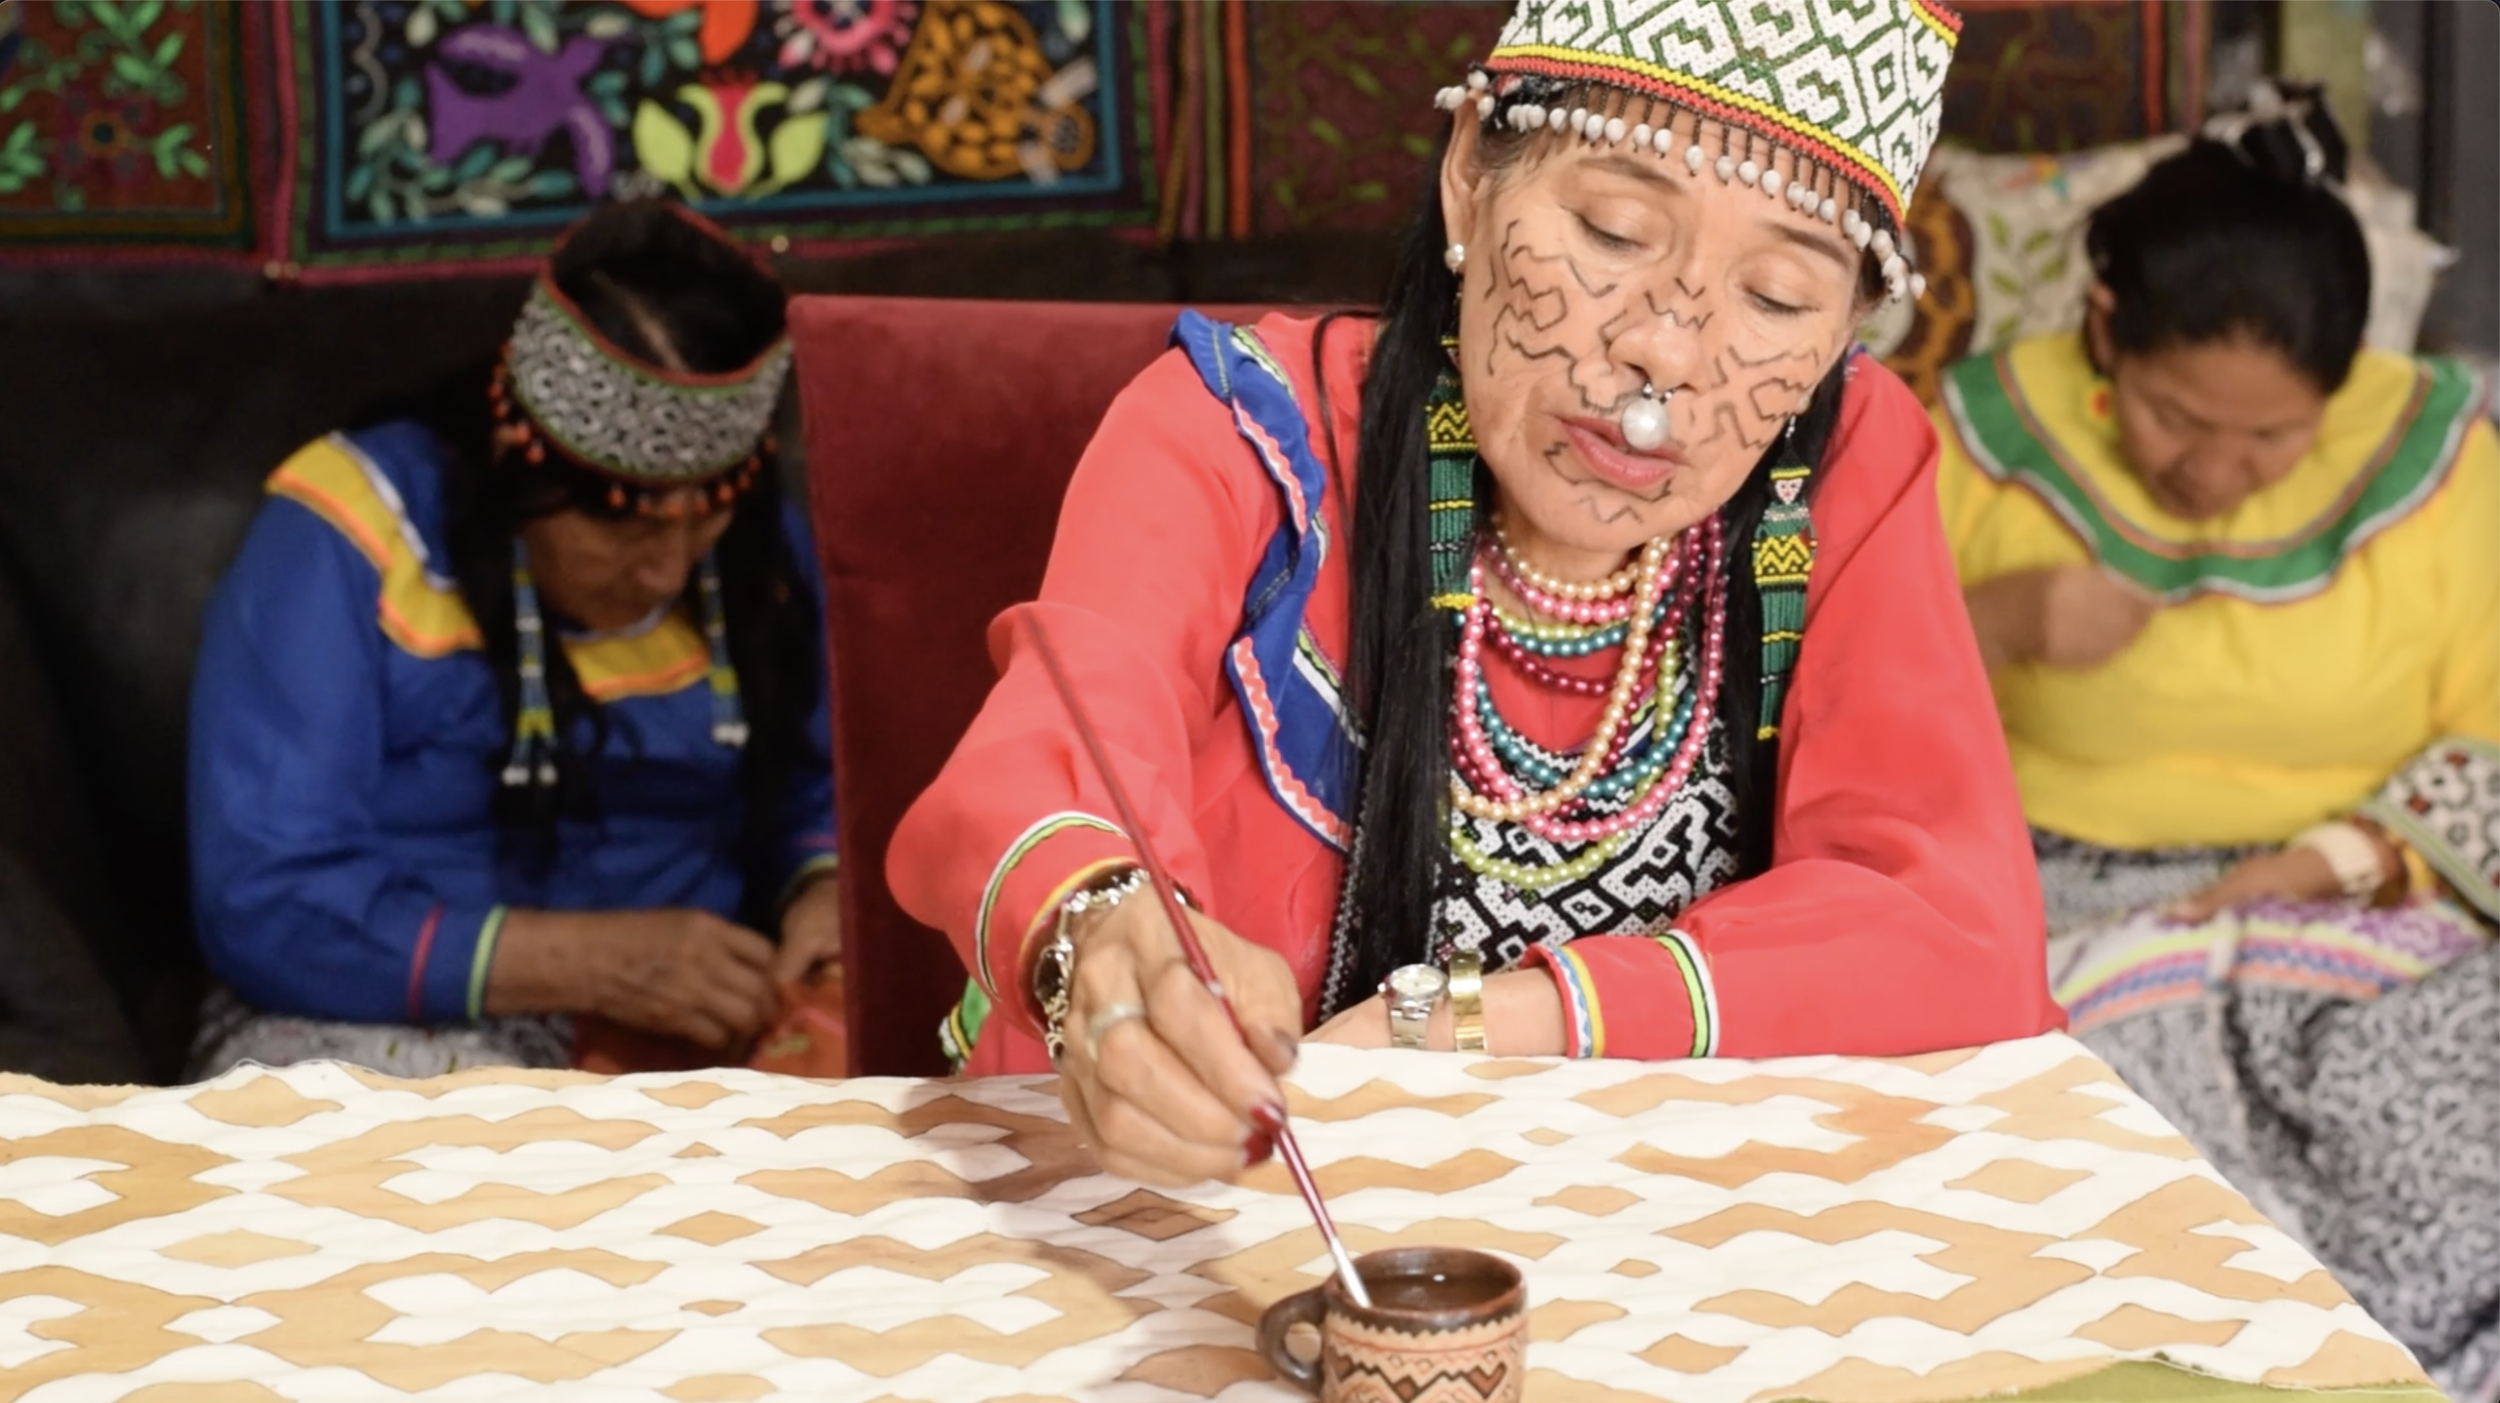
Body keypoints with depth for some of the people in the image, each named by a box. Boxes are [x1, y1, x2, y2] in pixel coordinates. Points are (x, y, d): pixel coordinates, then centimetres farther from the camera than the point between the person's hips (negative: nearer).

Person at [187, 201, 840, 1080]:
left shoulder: (754, 545, 5)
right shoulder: (345, 544, -12)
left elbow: (817, 794, 18)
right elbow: (264, 908, -18)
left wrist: (824, 894, -7)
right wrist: (590, 962, -25)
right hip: (396, 1027, -4)